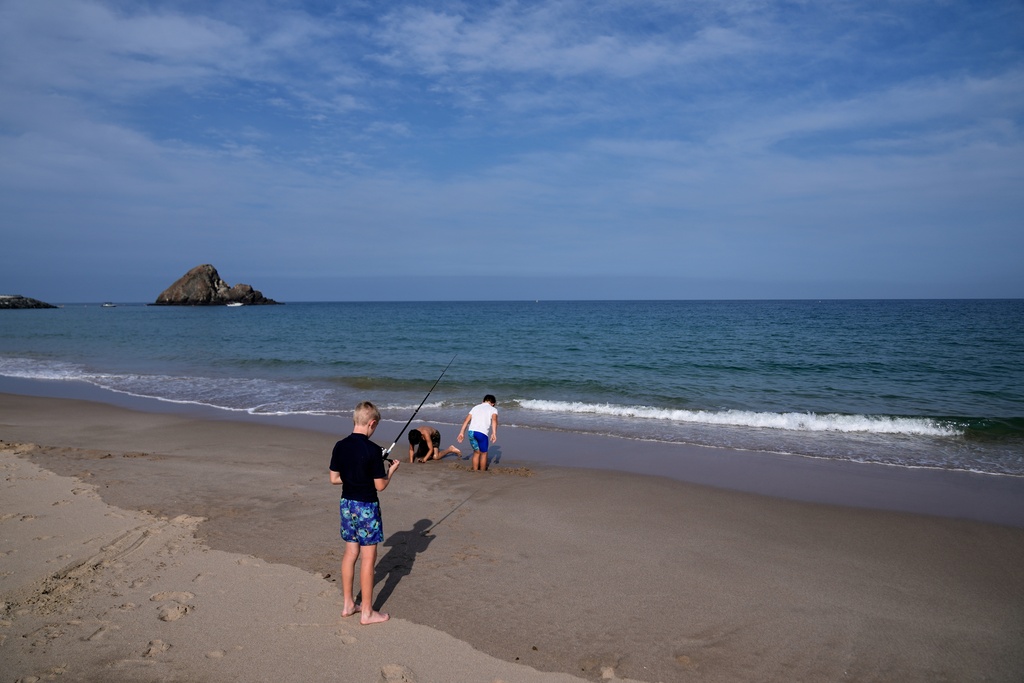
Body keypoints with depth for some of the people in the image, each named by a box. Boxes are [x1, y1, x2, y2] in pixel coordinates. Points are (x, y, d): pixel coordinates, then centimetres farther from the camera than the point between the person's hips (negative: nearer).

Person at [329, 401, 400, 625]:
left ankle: (348, 604, 27)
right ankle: (367, 612, 11)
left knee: (350, 553, 17)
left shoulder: (339, 446, -2)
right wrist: (391, 470, 2)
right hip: (367, 507, -6)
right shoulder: (373, 450, -20)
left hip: (346, 503, 7)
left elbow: (334, 478, 6)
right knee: (368, 558, 3)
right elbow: (380, 485, -15)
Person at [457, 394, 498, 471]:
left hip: (471, 431, 4)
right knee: (484, 453, 15)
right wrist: (494, 433, -17)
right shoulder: (493, 409, 14)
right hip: (482, 433, -4)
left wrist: (462, 432, 15)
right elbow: (494, 420, -7)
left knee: (476, 452, 21)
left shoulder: (476, 407, 25)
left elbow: (466, 420, 16)